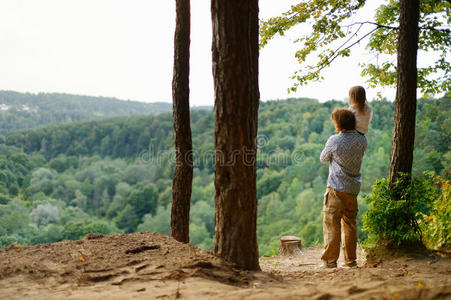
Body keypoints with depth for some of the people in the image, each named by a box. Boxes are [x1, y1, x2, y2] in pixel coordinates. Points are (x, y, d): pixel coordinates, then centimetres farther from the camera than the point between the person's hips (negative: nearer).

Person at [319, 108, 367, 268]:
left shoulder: (334, 141, -11)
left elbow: (323, 158, 4)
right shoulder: (362, 140, 2)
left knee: (331, 223, -1)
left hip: (337, 187, -5)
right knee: (350, 223, 14)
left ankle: (329, 260, -2)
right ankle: (351, 260, 19)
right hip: (354, 188, 5)